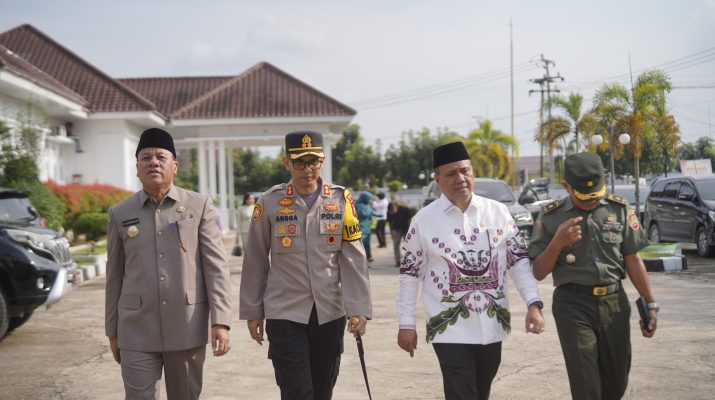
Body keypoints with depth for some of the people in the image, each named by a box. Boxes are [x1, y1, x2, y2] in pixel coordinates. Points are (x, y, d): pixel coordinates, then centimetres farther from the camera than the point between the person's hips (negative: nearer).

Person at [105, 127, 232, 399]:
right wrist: (113, 331, 10)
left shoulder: (200, 206, 2)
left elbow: (216, 267, -2)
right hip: (136, 332, 0)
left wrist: (220, 321, -10)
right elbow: (115, 277, 9)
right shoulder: (120, 214, 6)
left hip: (188, 329, 0)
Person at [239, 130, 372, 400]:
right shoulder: (270, 202, -3)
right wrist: (252, 312, 5)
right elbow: (255, 262, 3)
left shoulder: (341, 200, 0)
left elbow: (353, 260, -1)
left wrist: (359, 309, -8)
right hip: (284, 315, -2)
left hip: (330, 314, 2)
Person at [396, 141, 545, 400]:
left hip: (492, 325, 3)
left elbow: (519, 259, 4)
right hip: (450, 329, -3)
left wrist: (533, 304, -6)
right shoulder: (424, 220, -5)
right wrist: (406, 324, 0)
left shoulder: (498, 212, 1)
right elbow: (410, 273, 0)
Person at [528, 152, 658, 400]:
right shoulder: (551, 216, -2)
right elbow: (539, 272, -1)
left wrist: (650, 304, 8)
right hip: (573, 305, -2)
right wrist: (557, 242, -17)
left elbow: (633, 261, 9)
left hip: (614, 302, 3)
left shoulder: (620, 209, 3)